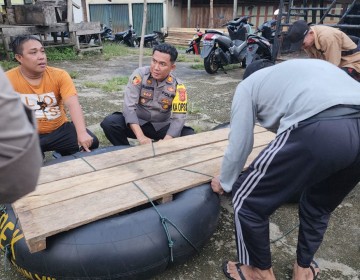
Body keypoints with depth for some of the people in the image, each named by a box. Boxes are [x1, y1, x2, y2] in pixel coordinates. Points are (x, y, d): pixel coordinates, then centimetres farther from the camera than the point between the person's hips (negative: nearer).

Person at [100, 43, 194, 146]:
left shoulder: (178, 86, -13)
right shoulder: (140, 74, -15)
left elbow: (179, 118, -18)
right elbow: (129, 106, -23)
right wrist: (141, 137, -35)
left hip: (162, 127, 1)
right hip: (138, 123, 0)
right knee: (109, 123, -27)